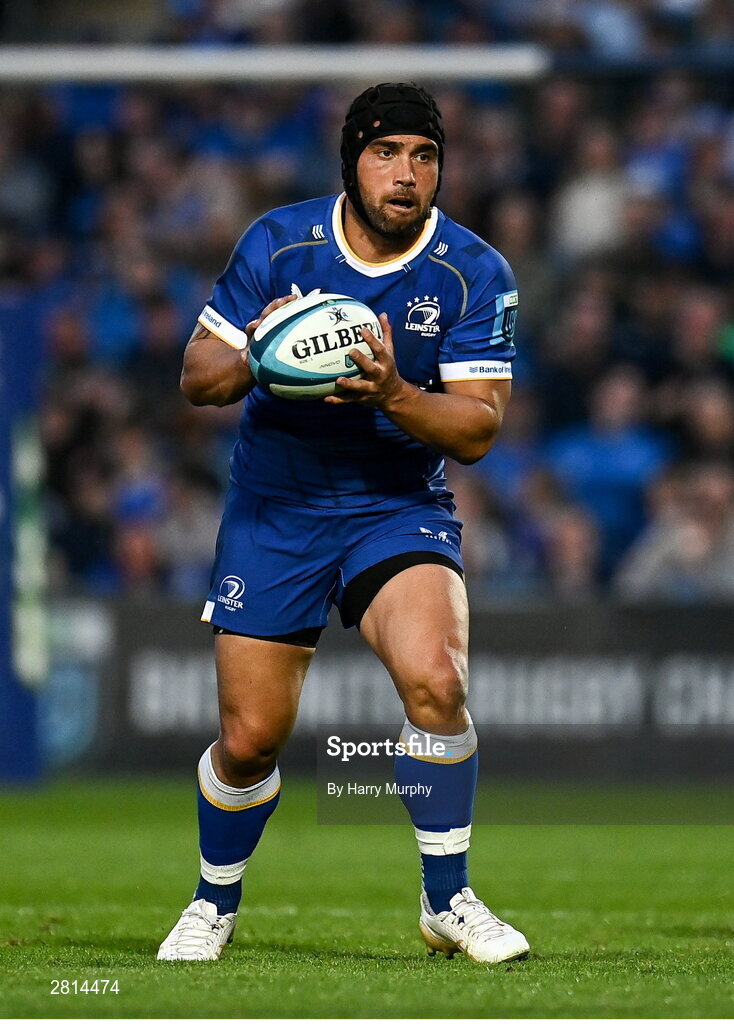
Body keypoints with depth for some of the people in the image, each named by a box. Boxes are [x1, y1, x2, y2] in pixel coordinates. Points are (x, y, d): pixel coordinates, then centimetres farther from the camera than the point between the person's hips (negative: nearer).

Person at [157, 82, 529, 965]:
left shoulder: (473, 273, -9)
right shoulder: (278, 244, -6)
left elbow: (479, 429, -12)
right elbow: (196, 377, -2)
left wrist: (395, 395, -30)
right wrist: (247, 359, -25)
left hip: (399, 507, -1)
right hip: (273, 510, 1)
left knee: (433, 680, -26)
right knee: (249, 739, 0)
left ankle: (447, 900, -9)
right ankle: (214, 902, 29)